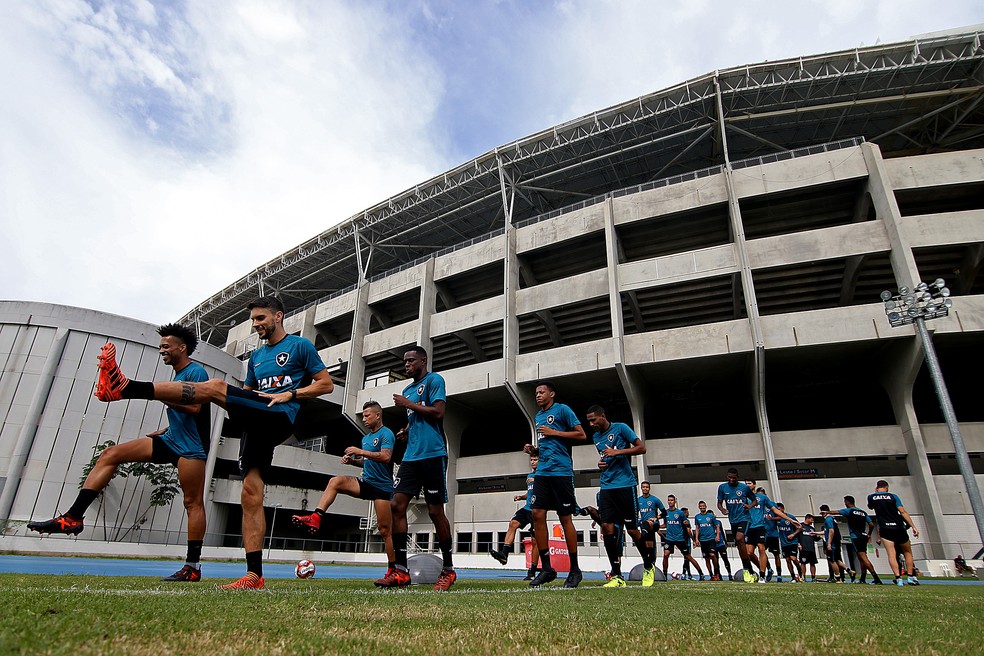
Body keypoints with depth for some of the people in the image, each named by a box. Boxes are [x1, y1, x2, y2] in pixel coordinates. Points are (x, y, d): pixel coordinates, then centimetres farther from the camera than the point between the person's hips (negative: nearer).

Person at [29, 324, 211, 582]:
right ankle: (72, 518, -1)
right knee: (109, 455, 1)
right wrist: (165, 430, 19)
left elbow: (195, 407, -23)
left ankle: (193, 566, -1)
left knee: (193, 502, -6)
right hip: (171, 441, 10)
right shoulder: (178, 375, 19)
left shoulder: (196, 371, -10)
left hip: (190, 447, -10)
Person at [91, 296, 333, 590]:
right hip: (256, 425, 8)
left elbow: (327, 384, 2)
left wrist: (290, 394, -10)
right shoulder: (256, 356, 29)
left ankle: (125, 387, -29)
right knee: (251, 494, -4)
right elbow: (246, 395, 32)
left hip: (280, 417, -7)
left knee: (215, 386, -22)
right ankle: (254, 575, -3)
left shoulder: (300, 345, 7)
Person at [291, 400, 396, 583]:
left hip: (382, 487, -7)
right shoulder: (366, 437, 17)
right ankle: (315, 519, -27)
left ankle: (393, 570, 6)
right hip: (366, 483, 7)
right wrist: (352, 460, 6)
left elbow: (385, 457, -24)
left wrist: (360, 451, -22)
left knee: (385, 530, -5)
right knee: (335, 481, -16)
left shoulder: (386, 434, -9)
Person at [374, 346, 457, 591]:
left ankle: (448, 570, 13)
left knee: (435, 511, -2)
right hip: (411, 456, 8)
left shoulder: (433, 380, -3)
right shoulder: (407, 390, 21)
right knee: (397, 505, -3)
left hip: (433, 454, -8)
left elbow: (438, 412, -15)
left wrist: (408, 404, -9)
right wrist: (405, 431, 10)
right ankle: (401, 571, 2)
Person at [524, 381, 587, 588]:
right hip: (542, 471, 6)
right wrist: (533, 448, 9)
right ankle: (546, 568, 6)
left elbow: (581, 435, -7)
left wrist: (554, 432, -11)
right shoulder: (537, 417, 20)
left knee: (565, 518, -1)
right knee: (537, 514, -3)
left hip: (561, 470, -6)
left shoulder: (562, 410, -1)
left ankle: (574, 570, 11)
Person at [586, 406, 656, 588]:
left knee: (631, 528, 1)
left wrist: (617, 452, -17)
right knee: (607, 528, -7)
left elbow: (641, 448, -9)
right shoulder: (595, 437, 14)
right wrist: (601, 463, 5)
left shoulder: (620, 428, -5)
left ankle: (649, 566, 26)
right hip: (606, 486, 5)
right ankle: (617, 576, 0)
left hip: (625, 484, -5)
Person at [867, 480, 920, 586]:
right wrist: (913, 526, -5)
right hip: (899, 528, 0)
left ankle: (898, 578, -14)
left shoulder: (871, 497, 4)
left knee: (891, 555, -4)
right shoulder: (893, 496, 0)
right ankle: (911, 577, 12)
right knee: (908, 552, 16)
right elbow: (903, 512, -7)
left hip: (885, 530, 0)